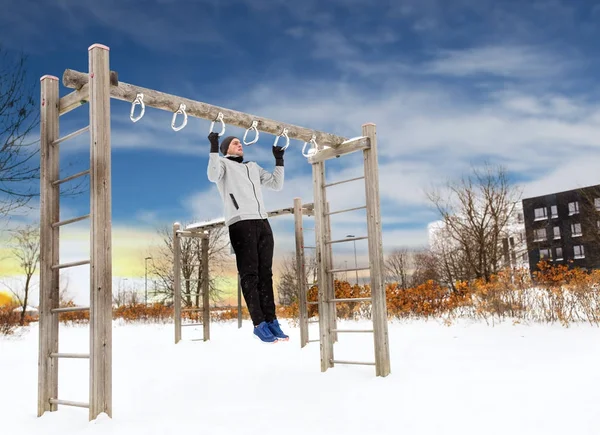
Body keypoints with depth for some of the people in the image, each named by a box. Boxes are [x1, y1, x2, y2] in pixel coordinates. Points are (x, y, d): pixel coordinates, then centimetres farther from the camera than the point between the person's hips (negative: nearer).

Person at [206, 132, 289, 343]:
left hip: (262, 223, 6)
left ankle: (271, 321, 4)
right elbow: (213, 176, -14)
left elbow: (277, 184, 27)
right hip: (241, 224, -6)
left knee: (265, 273, 3)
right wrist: (214, 149, -20)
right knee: (250, 274, -8)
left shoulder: (253, 166, 28)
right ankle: (259, 324, -10)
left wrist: (279, 161, 21)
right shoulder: (223, 163, 10)